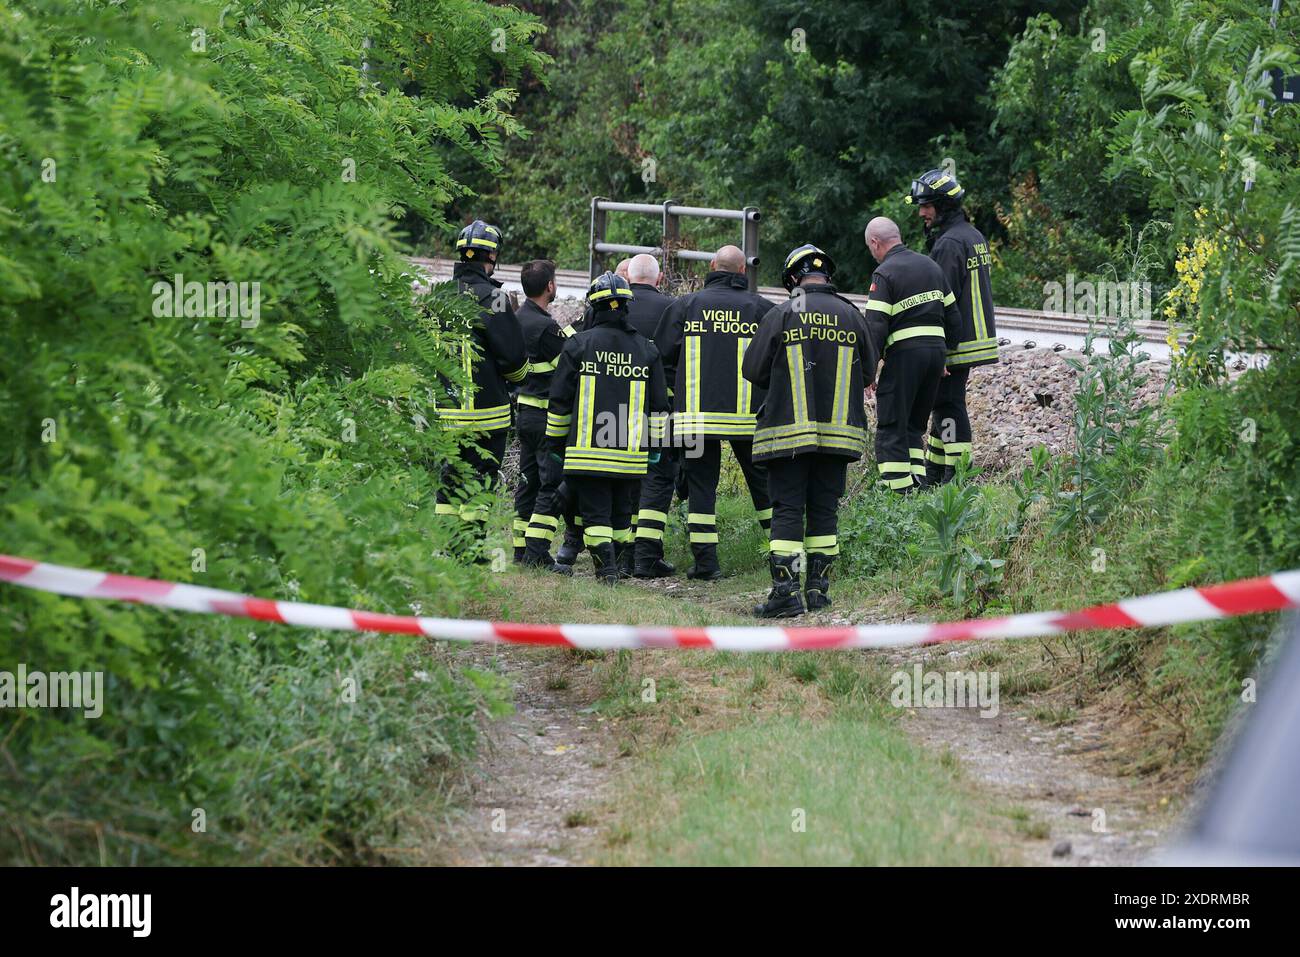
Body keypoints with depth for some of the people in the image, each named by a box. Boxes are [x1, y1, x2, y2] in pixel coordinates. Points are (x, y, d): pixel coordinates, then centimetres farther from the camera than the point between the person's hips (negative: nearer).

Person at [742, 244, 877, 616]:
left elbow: (753, 370, -2)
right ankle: (818, 588, 12)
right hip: (839, 430, 3)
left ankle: (785, 590, -8)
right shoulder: (852, 316, 4)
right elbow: (869, 372, 13)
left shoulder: (780, 316, -6)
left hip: (789, 431, -3)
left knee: (787, 510, -1)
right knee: (824, 510, 10)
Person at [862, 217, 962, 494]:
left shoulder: (884, 274, -8)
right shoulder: (931, 265, 15)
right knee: (914, 425, 16)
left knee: (891, 428, -3)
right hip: (937, 348, 7)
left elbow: (876, 328, -14)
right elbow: (953, 317, 18)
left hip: (904, 353, -7)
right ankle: (917, 483, 7)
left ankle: (899, 491, -10)